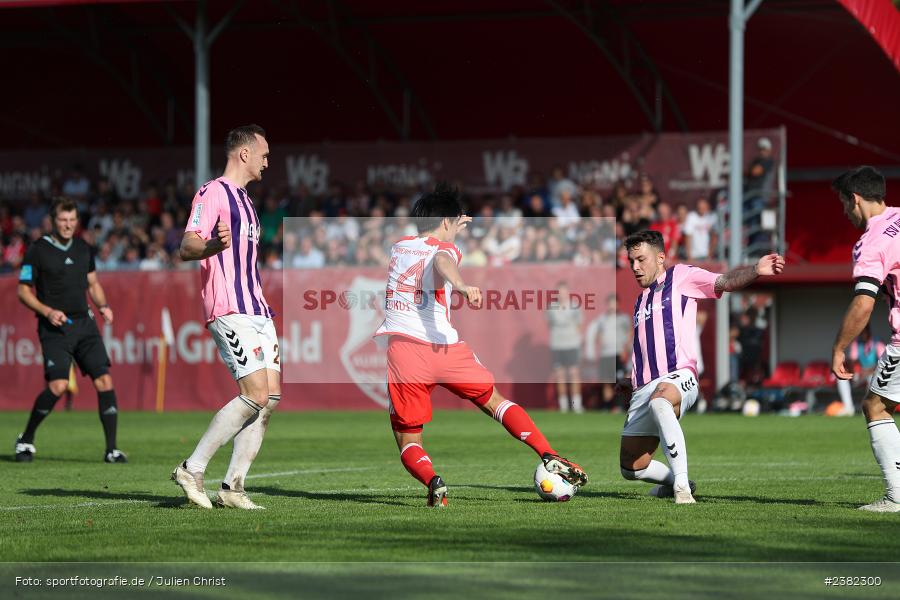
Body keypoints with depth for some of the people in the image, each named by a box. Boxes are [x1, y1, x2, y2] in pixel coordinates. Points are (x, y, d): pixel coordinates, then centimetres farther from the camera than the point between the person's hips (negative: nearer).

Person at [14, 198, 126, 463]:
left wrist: (102, 306, 4)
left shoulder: (84, 249, 12)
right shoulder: (37, 251, -4)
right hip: (54, 328, -5)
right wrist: (47, 311, -16)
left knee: (104, 380, -8)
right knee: (57, 385, -18)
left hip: (84, 322, 5)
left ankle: (111, 449, -3)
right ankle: (26, 440, 3)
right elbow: (24, 292, -2)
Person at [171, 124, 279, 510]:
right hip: (229, 311, -10)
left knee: (271, 397, 1)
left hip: (256, 310, 10)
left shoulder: (244, 200, 23)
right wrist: (212, 245, -39)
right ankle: (192, 470, -9)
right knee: (256, 395, -16)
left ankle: (233, 486, 2)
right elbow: (187, 248, -17)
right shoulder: (213, 193, -6)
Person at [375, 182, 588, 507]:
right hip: (443, 346, -2)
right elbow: (442, 261, -23)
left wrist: (450, 229, 53)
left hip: (399, 347, 2)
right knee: (494, 400, 20)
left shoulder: (397, 246, 18)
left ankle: (431, 481, -20)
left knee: (407, 441, 11)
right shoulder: (445, 248, 4)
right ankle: (550, 458, 9)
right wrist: (461, 285, -42)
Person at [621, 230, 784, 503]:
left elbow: (725, 282, -8)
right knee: (632, 468, 3)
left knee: (660, 400, -43)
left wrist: (755, 270, -27)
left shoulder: (682, 277, 9)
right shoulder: (639, 301, 28)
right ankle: (672, 481, 34)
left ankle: (682, 484, -41)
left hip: (678, 377, -7)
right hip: (643, 388, 7)